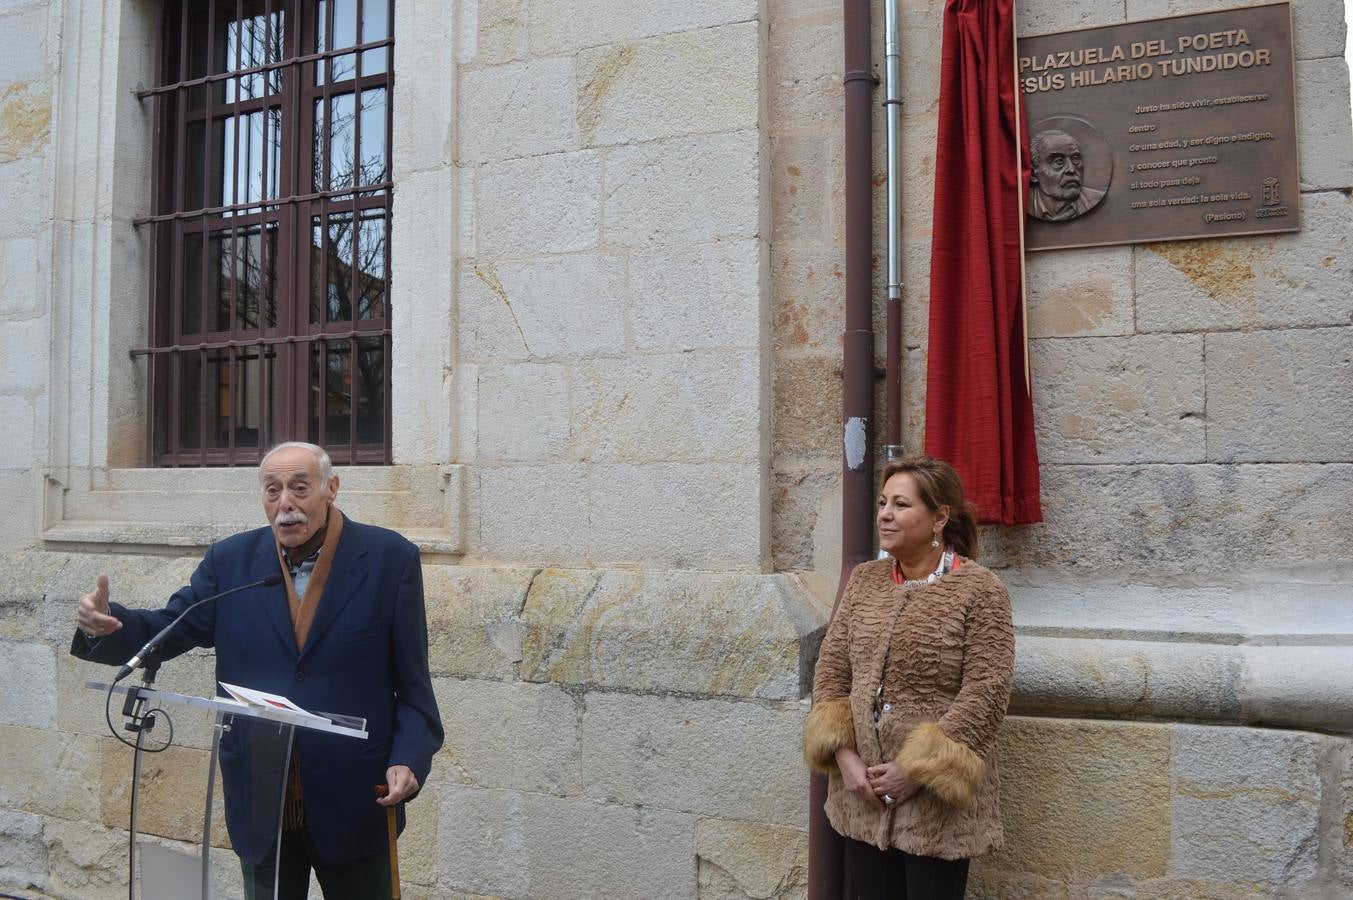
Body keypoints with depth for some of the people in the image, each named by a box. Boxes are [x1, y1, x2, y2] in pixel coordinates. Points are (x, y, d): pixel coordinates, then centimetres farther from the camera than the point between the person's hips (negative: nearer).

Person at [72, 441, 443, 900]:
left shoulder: (390, 558, -7)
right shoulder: (230, 561, 2)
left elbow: (412, 682, -5)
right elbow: (166, 631, 2)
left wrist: (409, 759, -17)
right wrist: (106, 624, -19)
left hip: (354, 804, -2)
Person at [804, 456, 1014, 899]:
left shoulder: (980, 590, -11)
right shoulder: (863, 579, 5)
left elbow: (985, 694, -16)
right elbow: (831, 670, 4)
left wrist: (918, 770, -17)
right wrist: (844, 754, -7)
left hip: (936, 803, -4)